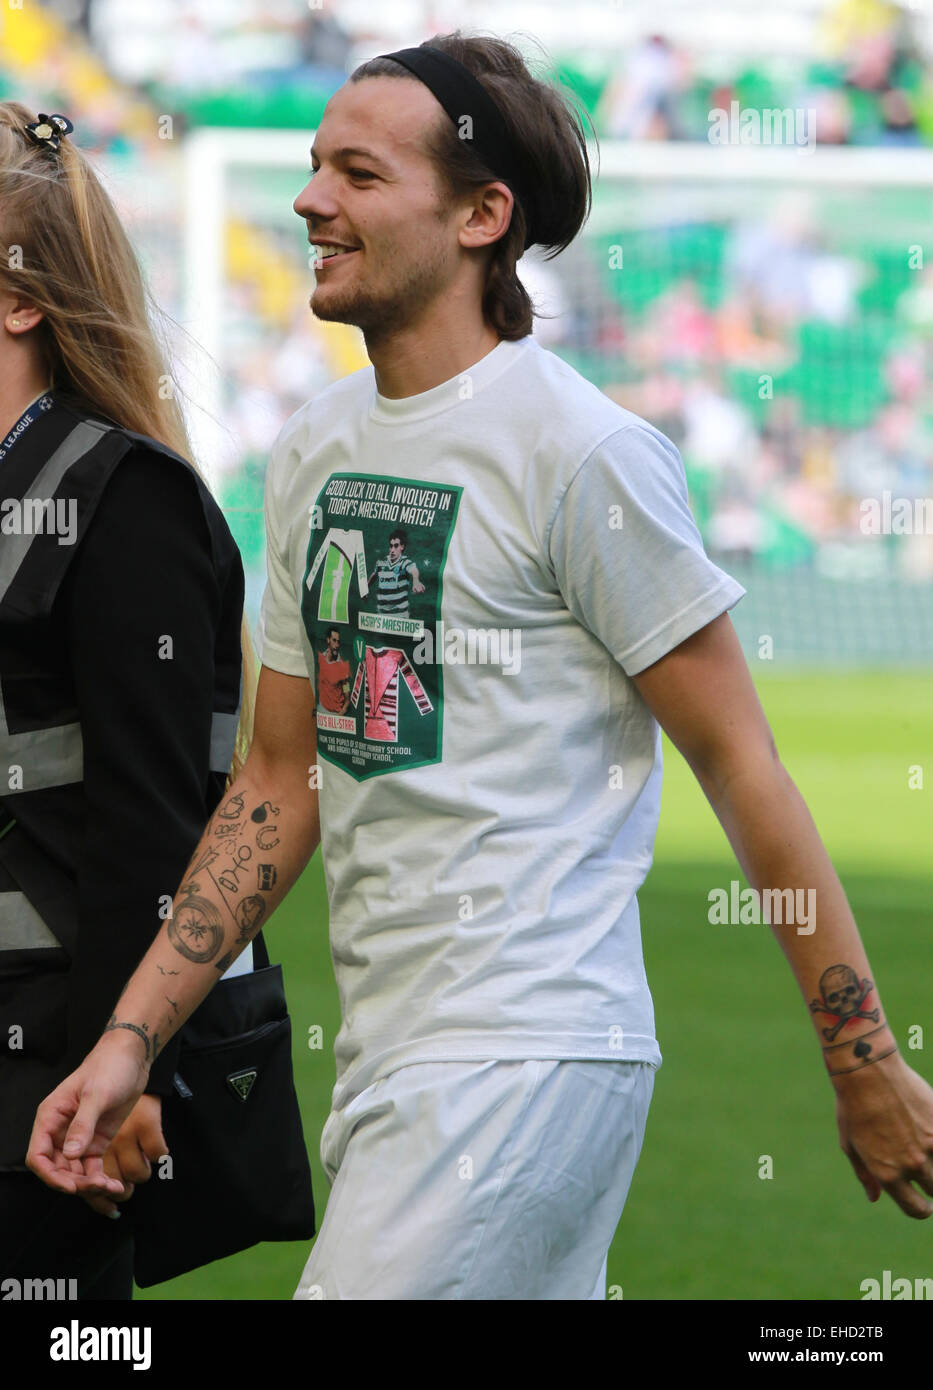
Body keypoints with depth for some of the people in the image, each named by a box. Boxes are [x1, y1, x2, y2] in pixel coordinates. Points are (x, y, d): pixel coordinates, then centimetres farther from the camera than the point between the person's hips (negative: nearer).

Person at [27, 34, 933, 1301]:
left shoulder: (581, 454, -10)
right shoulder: (314, 454, 14)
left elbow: (738, 764, -8)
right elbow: (283, 783, 18)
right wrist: (131, 1040, 11)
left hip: (525, 1057, -8)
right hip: (389, 1055, 8)